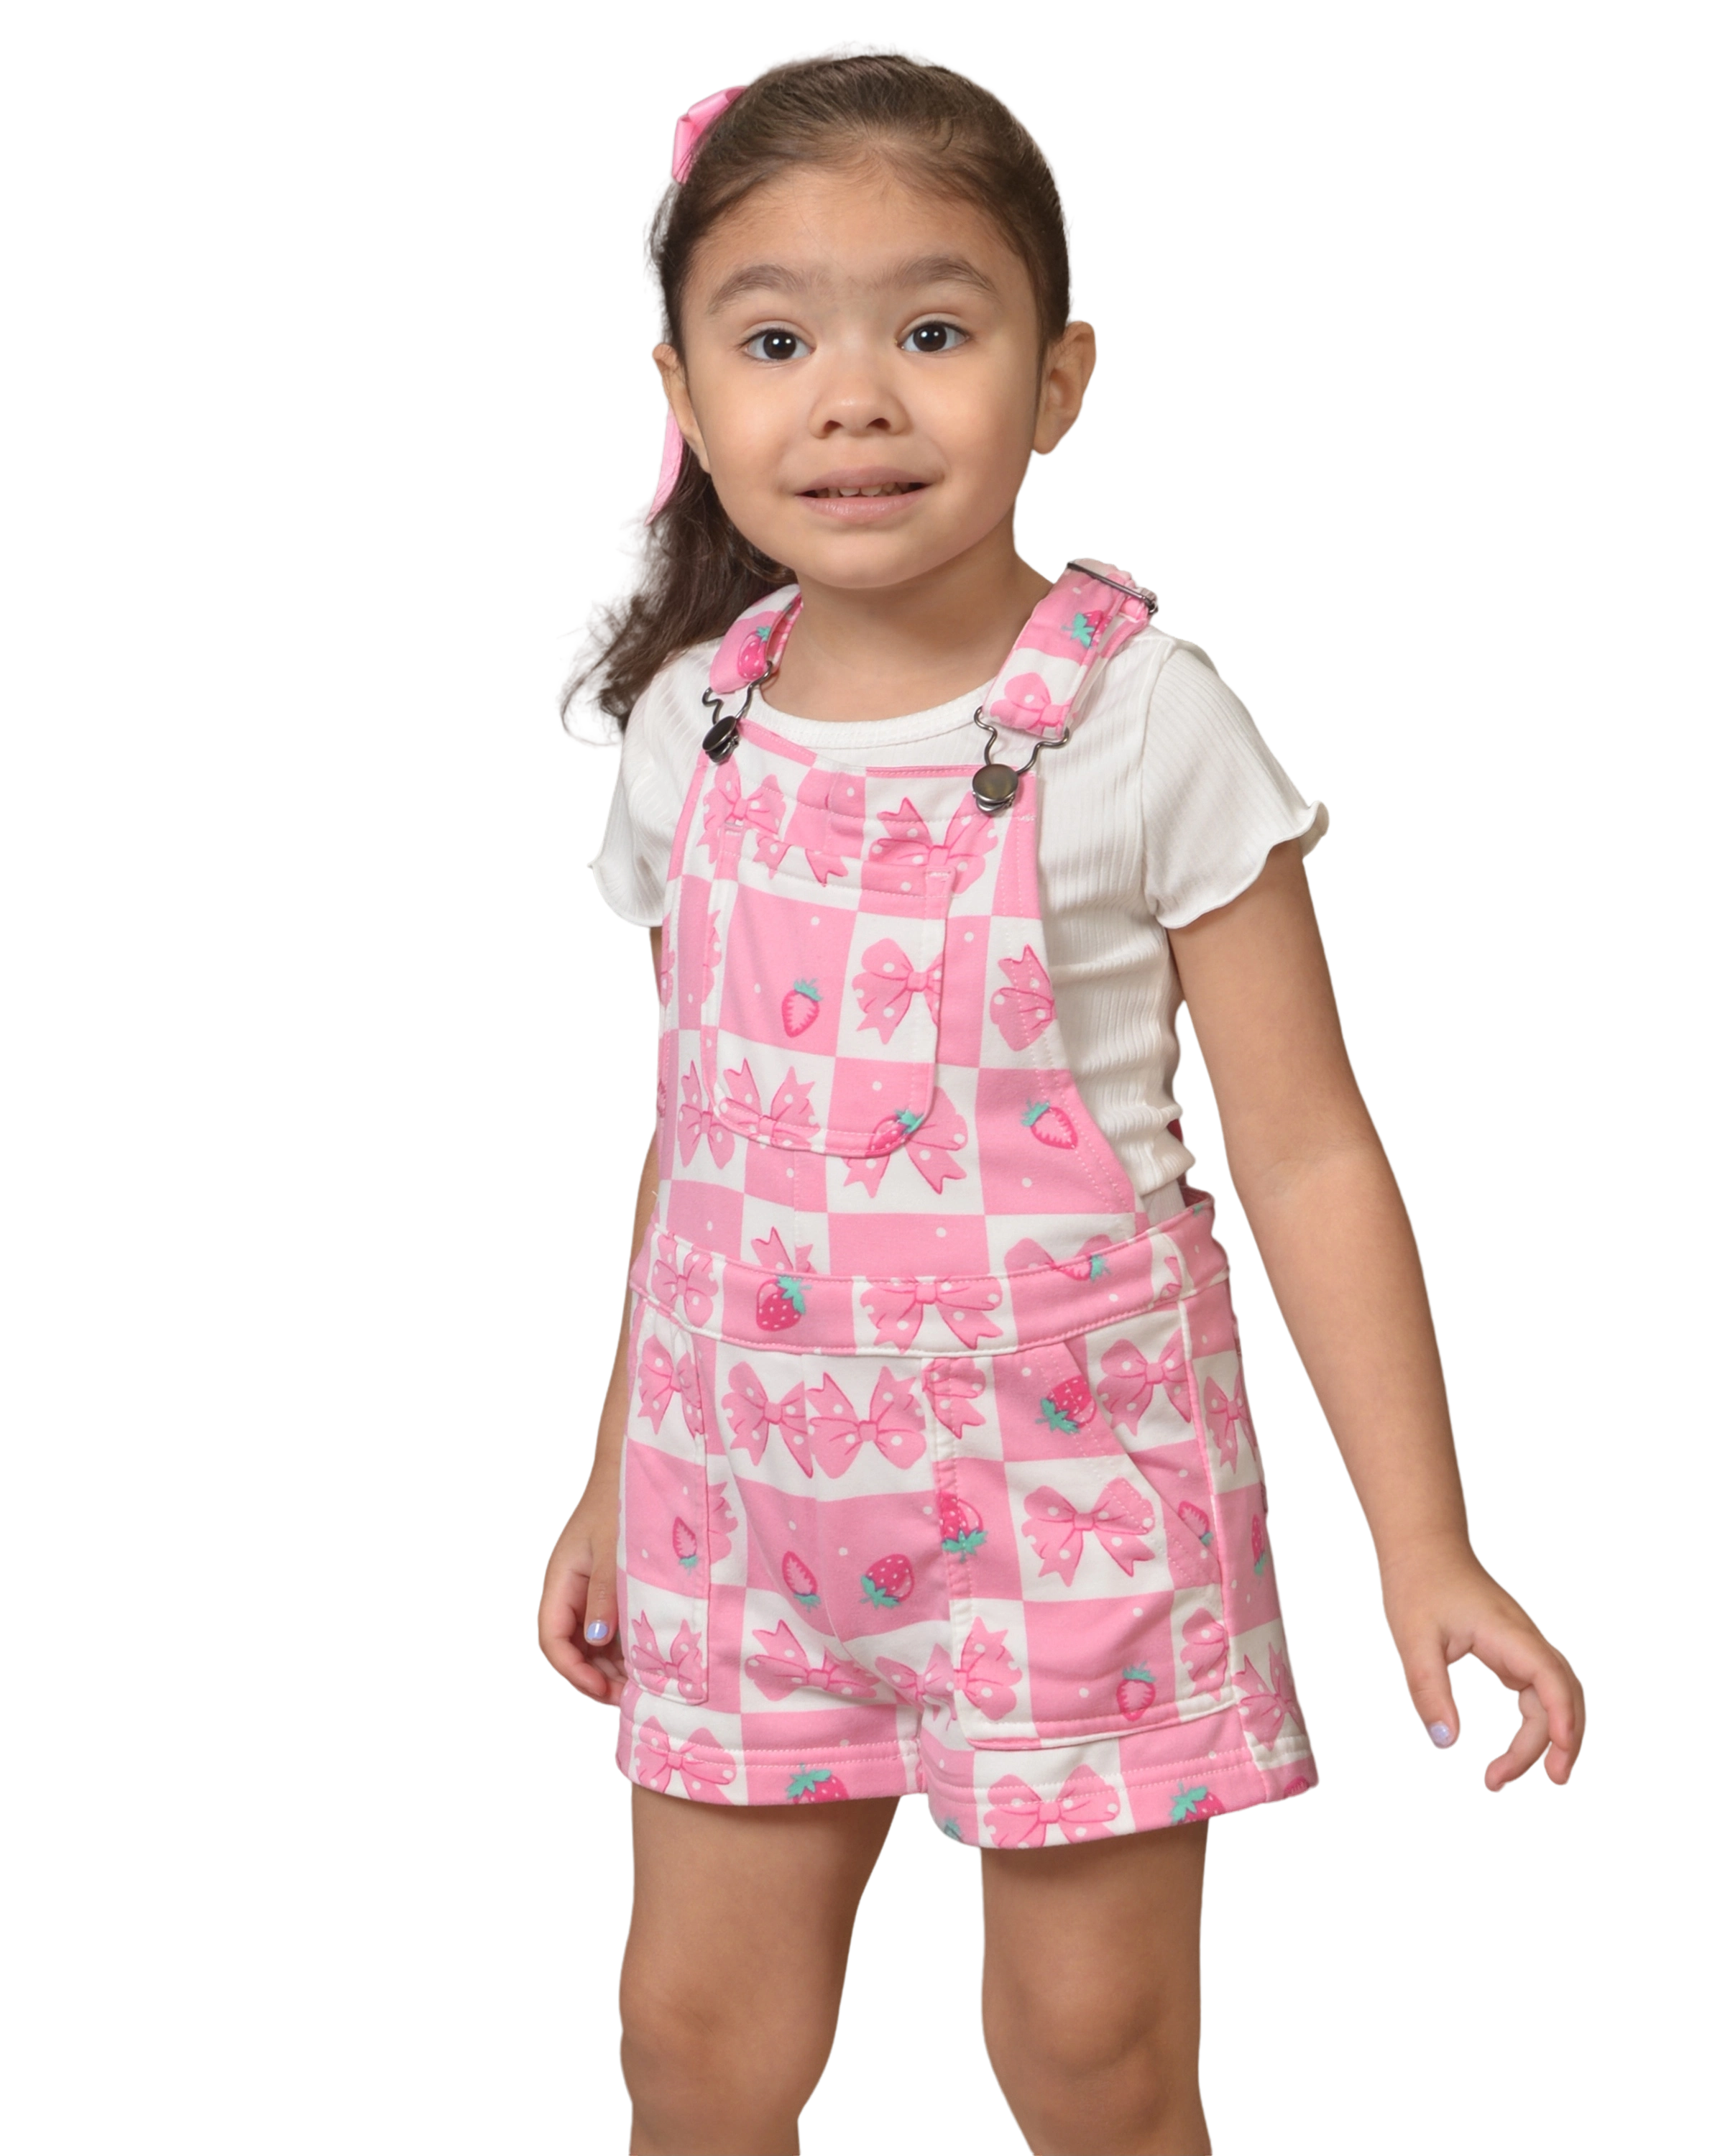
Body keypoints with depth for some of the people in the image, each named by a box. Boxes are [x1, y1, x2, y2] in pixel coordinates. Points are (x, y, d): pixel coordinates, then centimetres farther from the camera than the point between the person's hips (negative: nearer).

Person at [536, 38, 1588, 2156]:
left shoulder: (1143, 724, -13)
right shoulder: (688, 730, 0)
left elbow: (1306, 1154, -10)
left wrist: (1423, 1543, -12)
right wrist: (613, 1482, 16)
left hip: (1066, 1481, -4)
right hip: (747, 1481, 4)